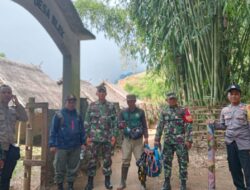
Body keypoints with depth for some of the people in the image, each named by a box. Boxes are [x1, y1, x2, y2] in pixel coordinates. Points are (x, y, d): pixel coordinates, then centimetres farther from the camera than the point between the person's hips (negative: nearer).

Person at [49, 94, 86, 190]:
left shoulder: (78, 116, 8)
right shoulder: (59, 114, -5)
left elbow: (82, 130, 13)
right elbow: (53, 130, -6)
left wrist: (83, 142, 8)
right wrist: (52, 144, -10)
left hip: (75, 147, 4)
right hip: (62, 147, -3)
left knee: (73, 168, 13)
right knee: (60, 168, 7)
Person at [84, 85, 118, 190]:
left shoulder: (111, 106, 3)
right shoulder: (92, 106, 3)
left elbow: (115, 122, 3)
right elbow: (87, 122, 3)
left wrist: (114, 135, -4)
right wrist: (87, 136, -2)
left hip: (107, 138, 1)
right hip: (94, 137, 0)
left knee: (107, 159, 8)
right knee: (93, 159, 5)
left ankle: (107, 180, 23)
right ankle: (90, 181, 16)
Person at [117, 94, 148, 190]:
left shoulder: (140, 112, 4)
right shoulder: (123, 112, 5)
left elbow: (144, 125, 6)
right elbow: (119, 123, -1)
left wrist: (146, 137, -3)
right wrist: (121, 125, -24)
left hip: (138, 140, -1)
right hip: (127, 139, 1)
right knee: (125, 161, 3)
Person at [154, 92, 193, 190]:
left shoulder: (183, 110, -3)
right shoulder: (164, 111, 8)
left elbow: (188, 126, -7)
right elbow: (160, 126, 11)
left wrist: (188, 140, -14)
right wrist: (157, 139, 8)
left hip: (180, 141, -3)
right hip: (167, 141, 4)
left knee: (183, 162, 3)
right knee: (166, 162, 9)